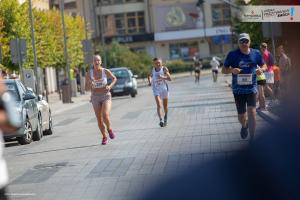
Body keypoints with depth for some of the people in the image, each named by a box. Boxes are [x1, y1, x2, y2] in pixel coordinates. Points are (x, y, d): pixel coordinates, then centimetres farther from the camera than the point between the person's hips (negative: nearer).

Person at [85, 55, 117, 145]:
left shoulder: (105, 71, -10)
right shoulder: (89, 73, -8)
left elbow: (114, 78, 7)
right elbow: (88, 86, -1)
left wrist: (110, 86, -12)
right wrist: (90, 85, -25)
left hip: (106, 96, -2)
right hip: (95, 98, 2)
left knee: (105, 115, -22)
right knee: (99, 120, 5)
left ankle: (109, 129, 10)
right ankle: (104, 137, 27)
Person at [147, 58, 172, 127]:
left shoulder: (164, 69, -9)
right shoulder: (153, 69, -1)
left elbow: (169, 78, -16)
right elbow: (150, 75, 21)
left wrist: (162, 77, -33)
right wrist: (149, 81, 1)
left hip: (164, 88, 0)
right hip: (156, 90, 0)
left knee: (165, 106, 13)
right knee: (159, 105, -17)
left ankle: (166, 116, 42)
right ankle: (161, 120, -25)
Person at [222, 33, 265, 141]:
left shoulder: (256, 53, 0)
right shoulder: (233, 54, -5)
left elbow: (263, 66, 15)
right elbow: (223, 70, 1)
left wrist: (261, 70, -9)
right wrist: (232, 70, -21)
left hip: (251, 88, 0)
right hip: (238, 90, 0)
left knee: (251, 112, -15)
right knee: (241, 116, 9)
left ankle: (252, 139, -5)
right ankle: (244, 126, 47)